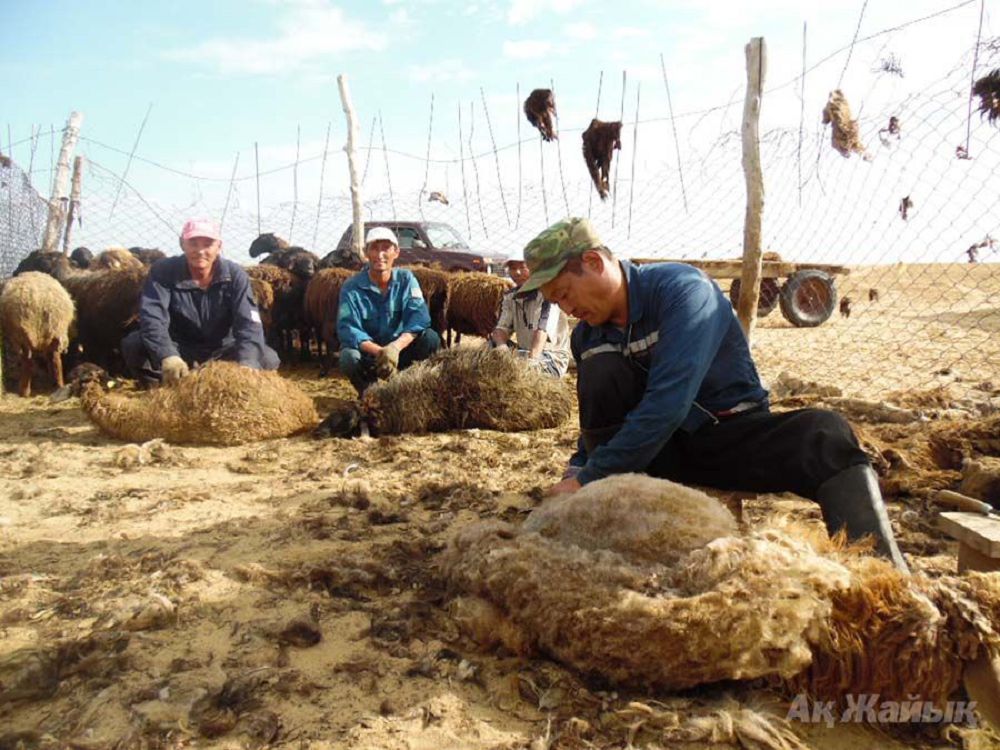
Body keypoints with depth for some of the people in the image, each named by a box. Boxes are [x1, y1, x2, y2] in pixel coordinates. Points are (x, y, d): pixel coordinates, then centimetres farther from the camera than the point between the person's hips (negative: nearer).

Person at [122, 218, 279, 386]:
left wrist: (246, 365, -40)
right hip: (177, 350, 0)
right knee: (132, 345, -27)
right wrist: (167, 356, -47)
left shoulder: (234, 274, -11)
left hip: (221, 352, 1)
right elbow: (151, 317, -27)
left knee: (268, 359, -24)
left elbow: (248, 323, -21)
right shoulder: (163, 271, -12)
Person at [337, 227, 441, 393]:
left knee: (430, 339, -25)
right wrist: (378, 351, -40)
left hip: (400, 348, 2)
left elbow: (418, 316, -21)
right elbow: (347, 328, -22)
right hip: (368, 350, -1)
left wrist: (395, 347, -39)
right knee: (349, 358, -35)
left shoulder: (406, 279, -6)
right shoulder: (352, 287, -11)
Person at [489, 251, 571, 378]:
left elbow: (542, 330, -28)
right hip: (523, 352, 7)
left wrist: (530, 360, -44)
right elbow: (502, 328, -3)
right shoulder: (509, 296, 7)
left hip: (553, 357, -6)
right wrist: (502, 346, -28)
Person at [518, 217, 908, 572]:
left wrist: (588, 480, -29)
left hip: (733, 433, -3)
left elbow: (667, 404, -30)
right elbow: (599, 419, 11)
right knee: (599, 368, -21)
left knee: (825, 433, -33)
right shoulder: (587, 336, -1)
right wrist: (577, 472, -9)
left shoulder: (681, 287, -20)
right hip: (659, 448, 4)